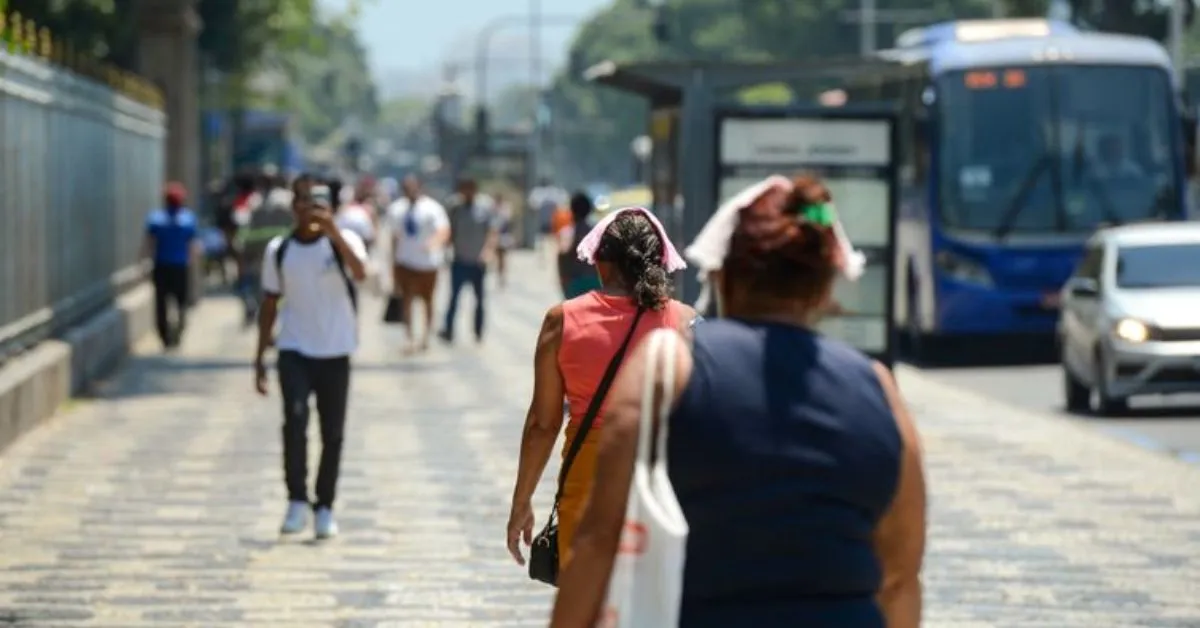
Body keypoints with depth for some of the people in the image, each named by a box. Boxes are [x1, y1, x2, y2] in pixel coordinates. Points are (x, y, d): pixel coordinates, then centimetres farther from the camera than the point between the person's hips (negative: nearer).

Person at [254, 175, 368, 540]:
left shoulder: (342, 241, -4)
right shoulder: (278, 250, 3)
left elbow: (360, 273, -26)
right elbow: (270, 304, 11)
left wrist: (333, 232, -39)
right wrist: (260, 357, 8)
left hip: (335, 352, 0)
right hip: (294, 350, 0)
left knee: (332, 433, 5)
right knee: (295, 418, -21)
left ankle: (325, 508, 20)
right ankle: (297, 502, -13)